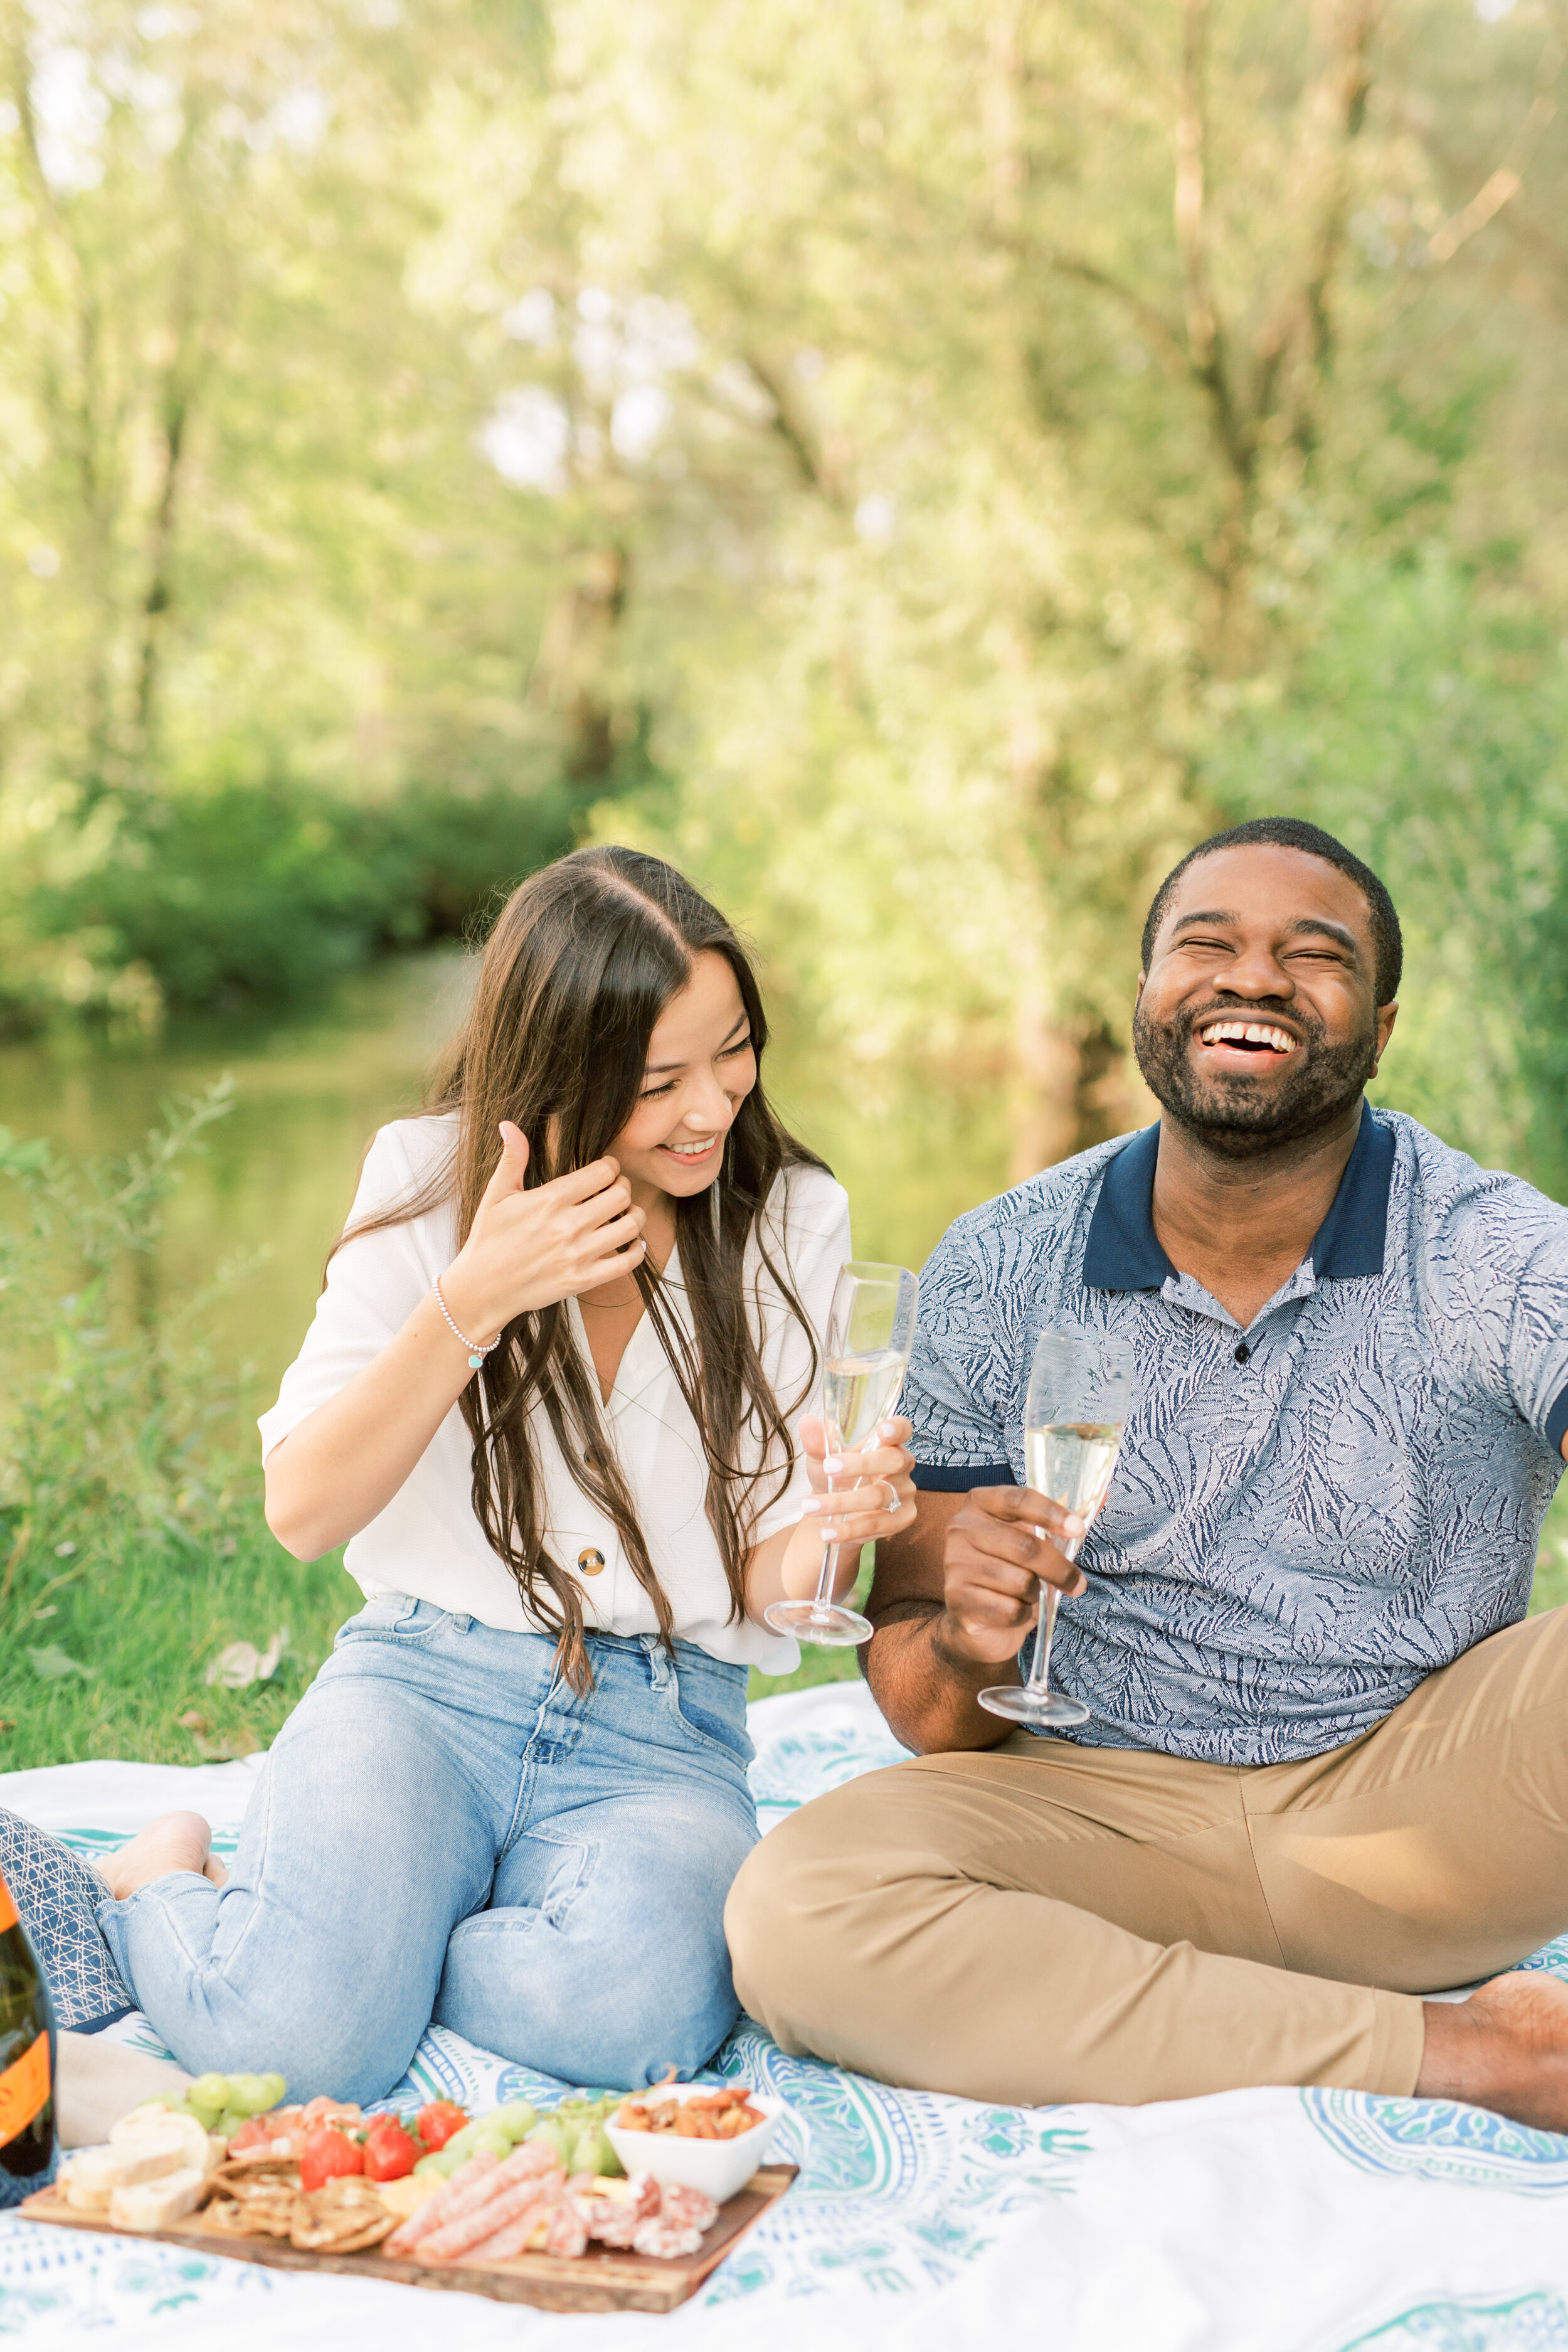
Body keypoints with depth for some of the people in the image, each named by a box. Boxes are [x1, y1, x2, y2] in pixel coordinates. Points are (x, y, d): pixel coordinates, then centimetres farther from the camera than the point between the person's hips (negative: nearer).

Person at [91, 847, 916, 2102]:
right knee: (292, 2042, -28)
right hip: (425, 1681, -1)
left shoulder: (791, 1219, 3)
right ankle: (158, 1887, 8)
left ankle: (353, 1927, -2)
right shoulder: (433, 1181, 0)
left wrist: (825, 1527, -22)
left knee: (633, 2009, -34)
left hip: (662, 1730, 1)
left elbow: (752, 1579, 3)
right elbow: (303, 1510, -6)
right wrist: (470, 1301, -18)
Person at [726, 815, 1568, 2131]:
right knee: (795, 1913, -28)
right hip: (1115, 1806, 3)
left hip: (1418, 1796, -2)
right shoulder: (996, 1277, -2)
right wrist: (959, 1649, -23)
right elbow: (926, 1719, 1)